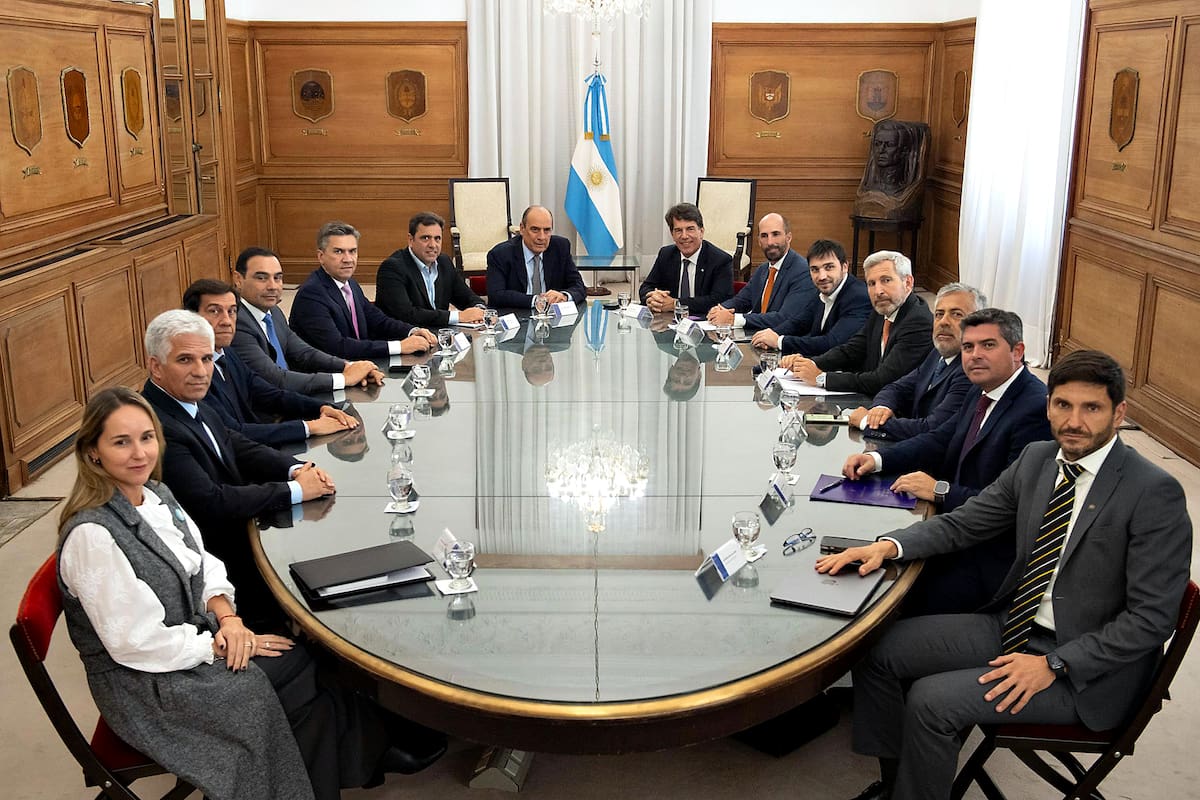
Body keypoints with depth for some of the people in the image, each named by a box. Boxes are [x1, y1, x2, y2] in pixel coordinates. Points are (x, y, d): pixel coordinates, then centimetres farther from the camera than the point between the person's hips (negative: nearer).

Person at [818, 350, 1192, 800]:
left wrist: (1054, 665, -22)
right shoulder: (1036, 459, 2)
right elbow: (963, 524, 8)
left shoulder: (1155, 494, -18)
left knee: (931, 700, -21)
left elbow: (1152, 617, -18)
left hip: (1086, 667, -7)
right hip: (1015, 625, 7)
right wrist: (888, 546, -11)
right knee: (876, 649, -1)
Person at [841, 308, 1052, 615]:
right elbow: (940, 441, 13)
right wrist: (876, 459, -3)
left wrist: (940, 491, -22)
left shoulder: (1037, 410, -21)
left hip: (997, 555, -9)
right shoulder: (981, 393, 10)